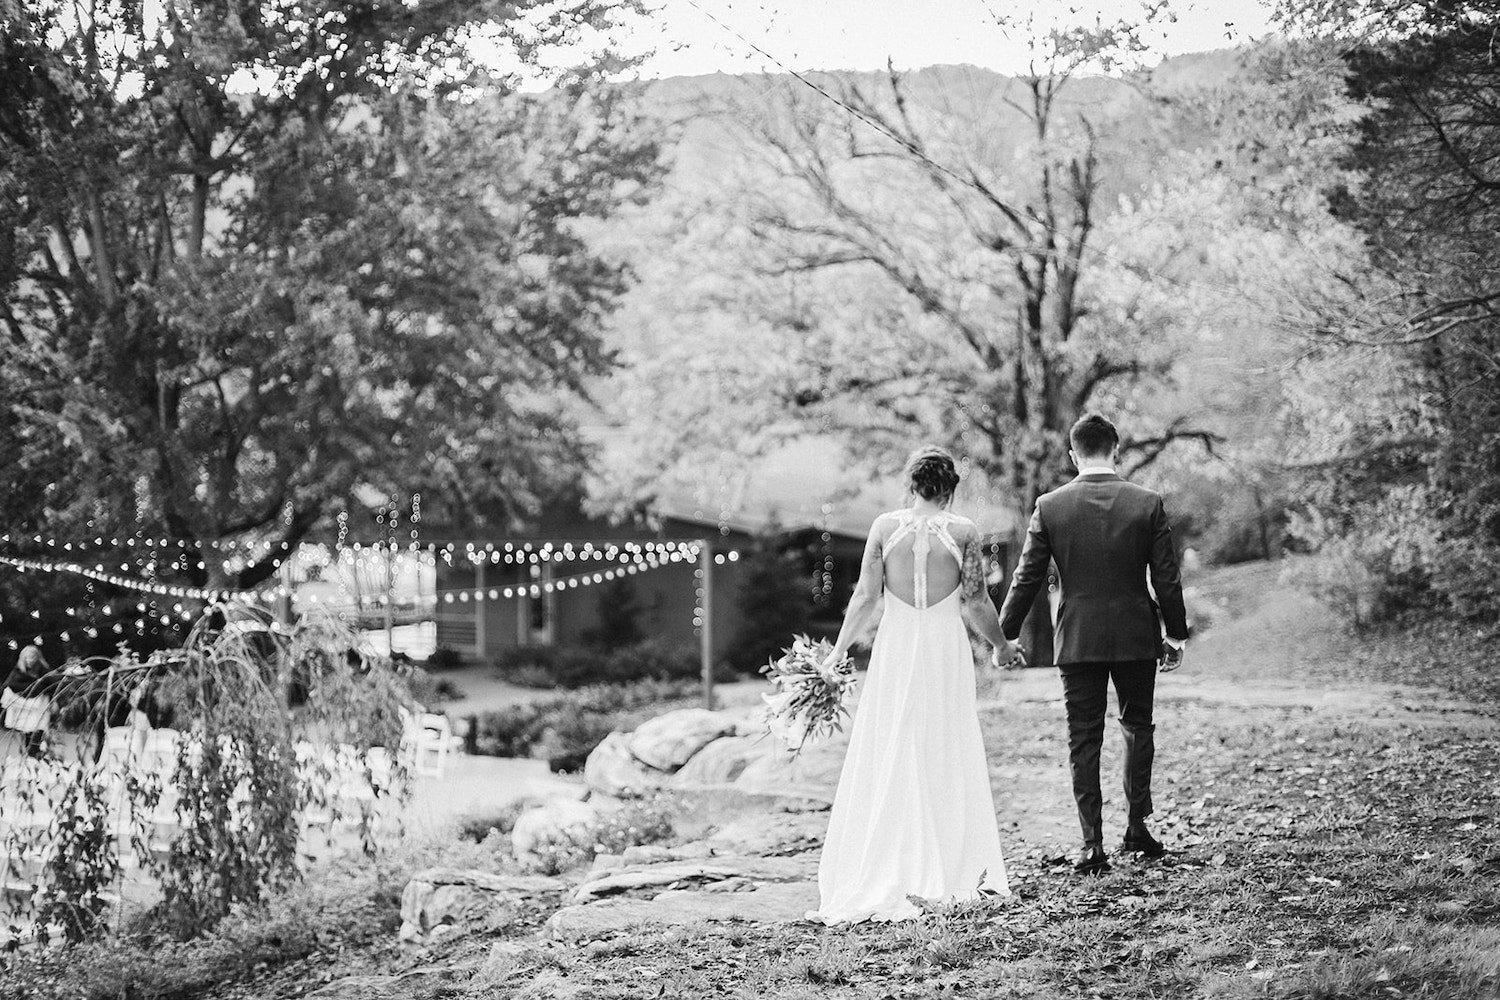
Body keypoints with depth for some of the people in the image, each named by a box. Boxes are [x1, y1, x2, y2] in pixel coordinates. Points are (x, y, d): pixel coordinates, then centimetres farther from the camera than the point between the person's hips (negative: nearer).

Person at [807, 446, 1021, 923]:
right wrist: (1001, 645, 14)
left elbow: (866, 597, -3)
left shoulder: (885, 526, -2)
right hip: (947, 651, -1)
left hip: (895, 649, 1)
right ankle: (949, 870, 10)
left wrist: (839, 650, 5)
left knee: (885, 761, 7)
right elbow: (977, 602, -2)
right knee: (947, 758, 9)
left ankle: (881, 878, 5)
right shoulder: (963, 530, -4)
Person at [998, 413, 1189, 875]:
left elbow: (1026, 579, -2)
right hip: (1136, 636, 1)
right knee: (1137, 725, 19)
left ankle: (1092, 844, 0)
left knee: (1083, 739, 5)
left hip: (1077, 640, 0)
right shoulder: (1147, 504, -5)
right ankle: (1137, 826, 18)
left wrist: (1003, 635, 8)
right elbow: (1167, 579, -2)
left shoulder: (1049, 507, -5)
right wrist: (1176, 634, 10)